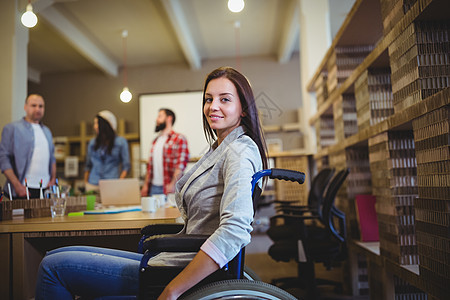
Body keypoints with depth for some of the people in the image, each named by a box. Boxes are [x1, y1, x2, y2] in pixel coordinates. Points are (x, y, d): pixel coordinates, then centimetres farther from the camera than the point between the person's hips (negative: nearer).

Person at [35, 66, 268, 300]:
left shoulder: (240, 151, -16)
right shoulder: (218, 149, 15)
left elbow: (235, 231, -30)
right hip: (174, 258, 9)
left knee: (54, 266, -7)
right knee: (57, 256, 12)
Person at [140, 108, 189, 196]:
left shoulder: (179, 139, -5)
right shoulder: (155, 141, 18)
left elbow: (181, 164, -14)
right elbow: (150, 165, 19)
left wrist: (172, 184, -21)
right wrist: (145, 185, 13)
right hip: (153, 187, 6)